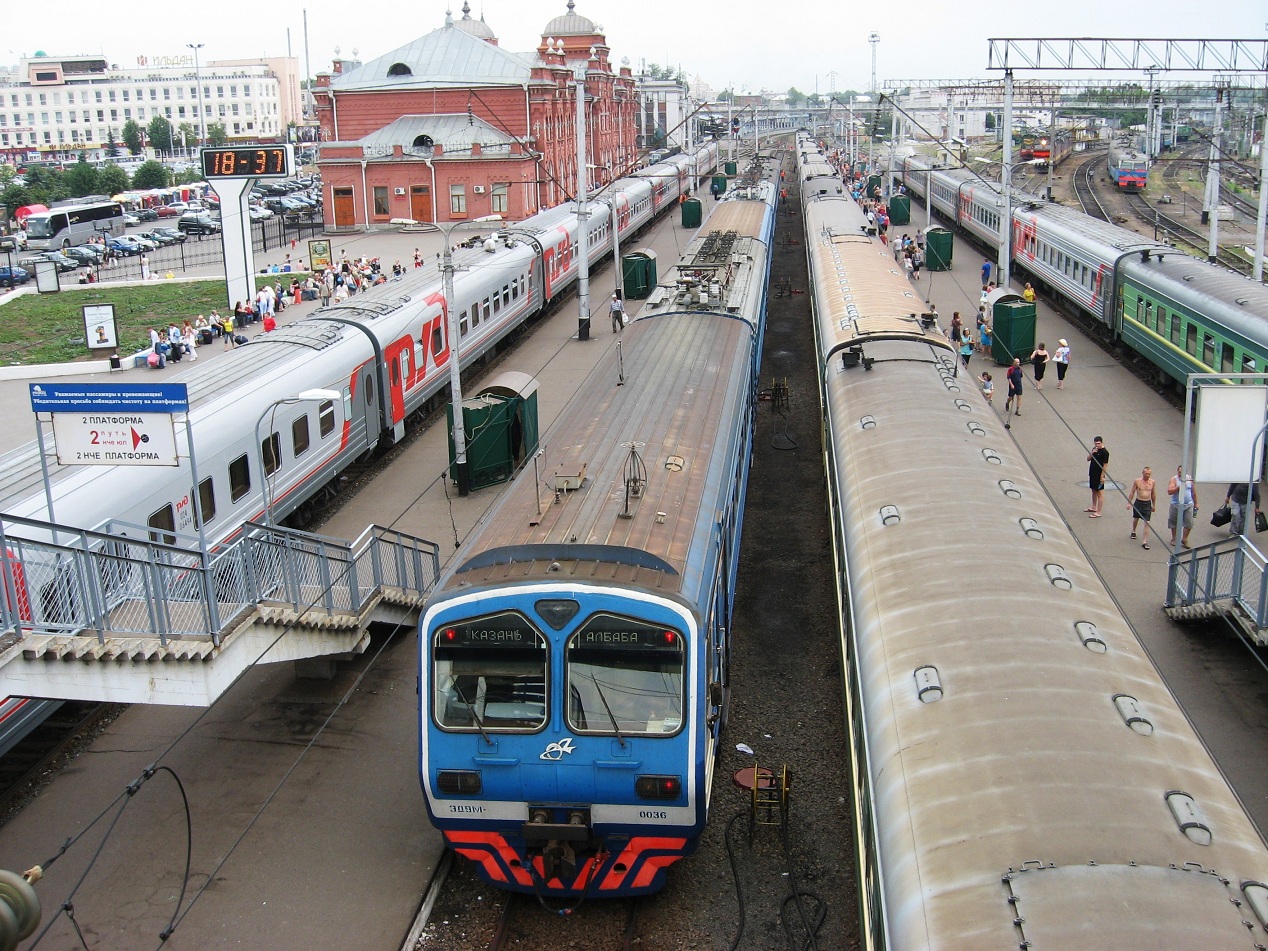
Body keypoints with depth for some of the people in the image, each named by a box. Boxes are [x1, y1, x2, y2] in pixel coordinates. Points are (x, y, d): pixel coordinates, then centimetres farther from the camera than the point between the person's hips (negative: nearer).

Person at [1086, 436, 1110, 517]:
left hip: (1099, 476, -9)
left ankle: (1098, 513, -3)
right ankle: (1094, 508, 34)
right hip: (1092, 474, 9)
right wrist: (1092, 453, -9)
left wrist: (1102, 477, -18)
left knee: (1100, 493, -4)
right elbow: (1088, 459, 11)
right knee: (1094, 491, 20)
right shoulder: (1094, 449, 8)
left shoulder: (1104, 452, -17)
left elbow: (1105, 465, -17)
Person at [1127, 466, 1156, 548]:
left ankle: (1145, 542, -8)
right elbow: (1132, 492, 1)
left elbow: (1153, 494, 11)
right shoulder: (1137, 481, -7)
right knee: (1136, 519, 19)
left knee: (1147, 523, -7)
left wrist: (1153, 505, 16)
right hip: (1138, 502, 0)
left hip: (1147, 504, 0)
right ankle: (1133, 531, 50)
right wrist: (1129, 503, -2)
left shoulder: (1152, 482, -1)